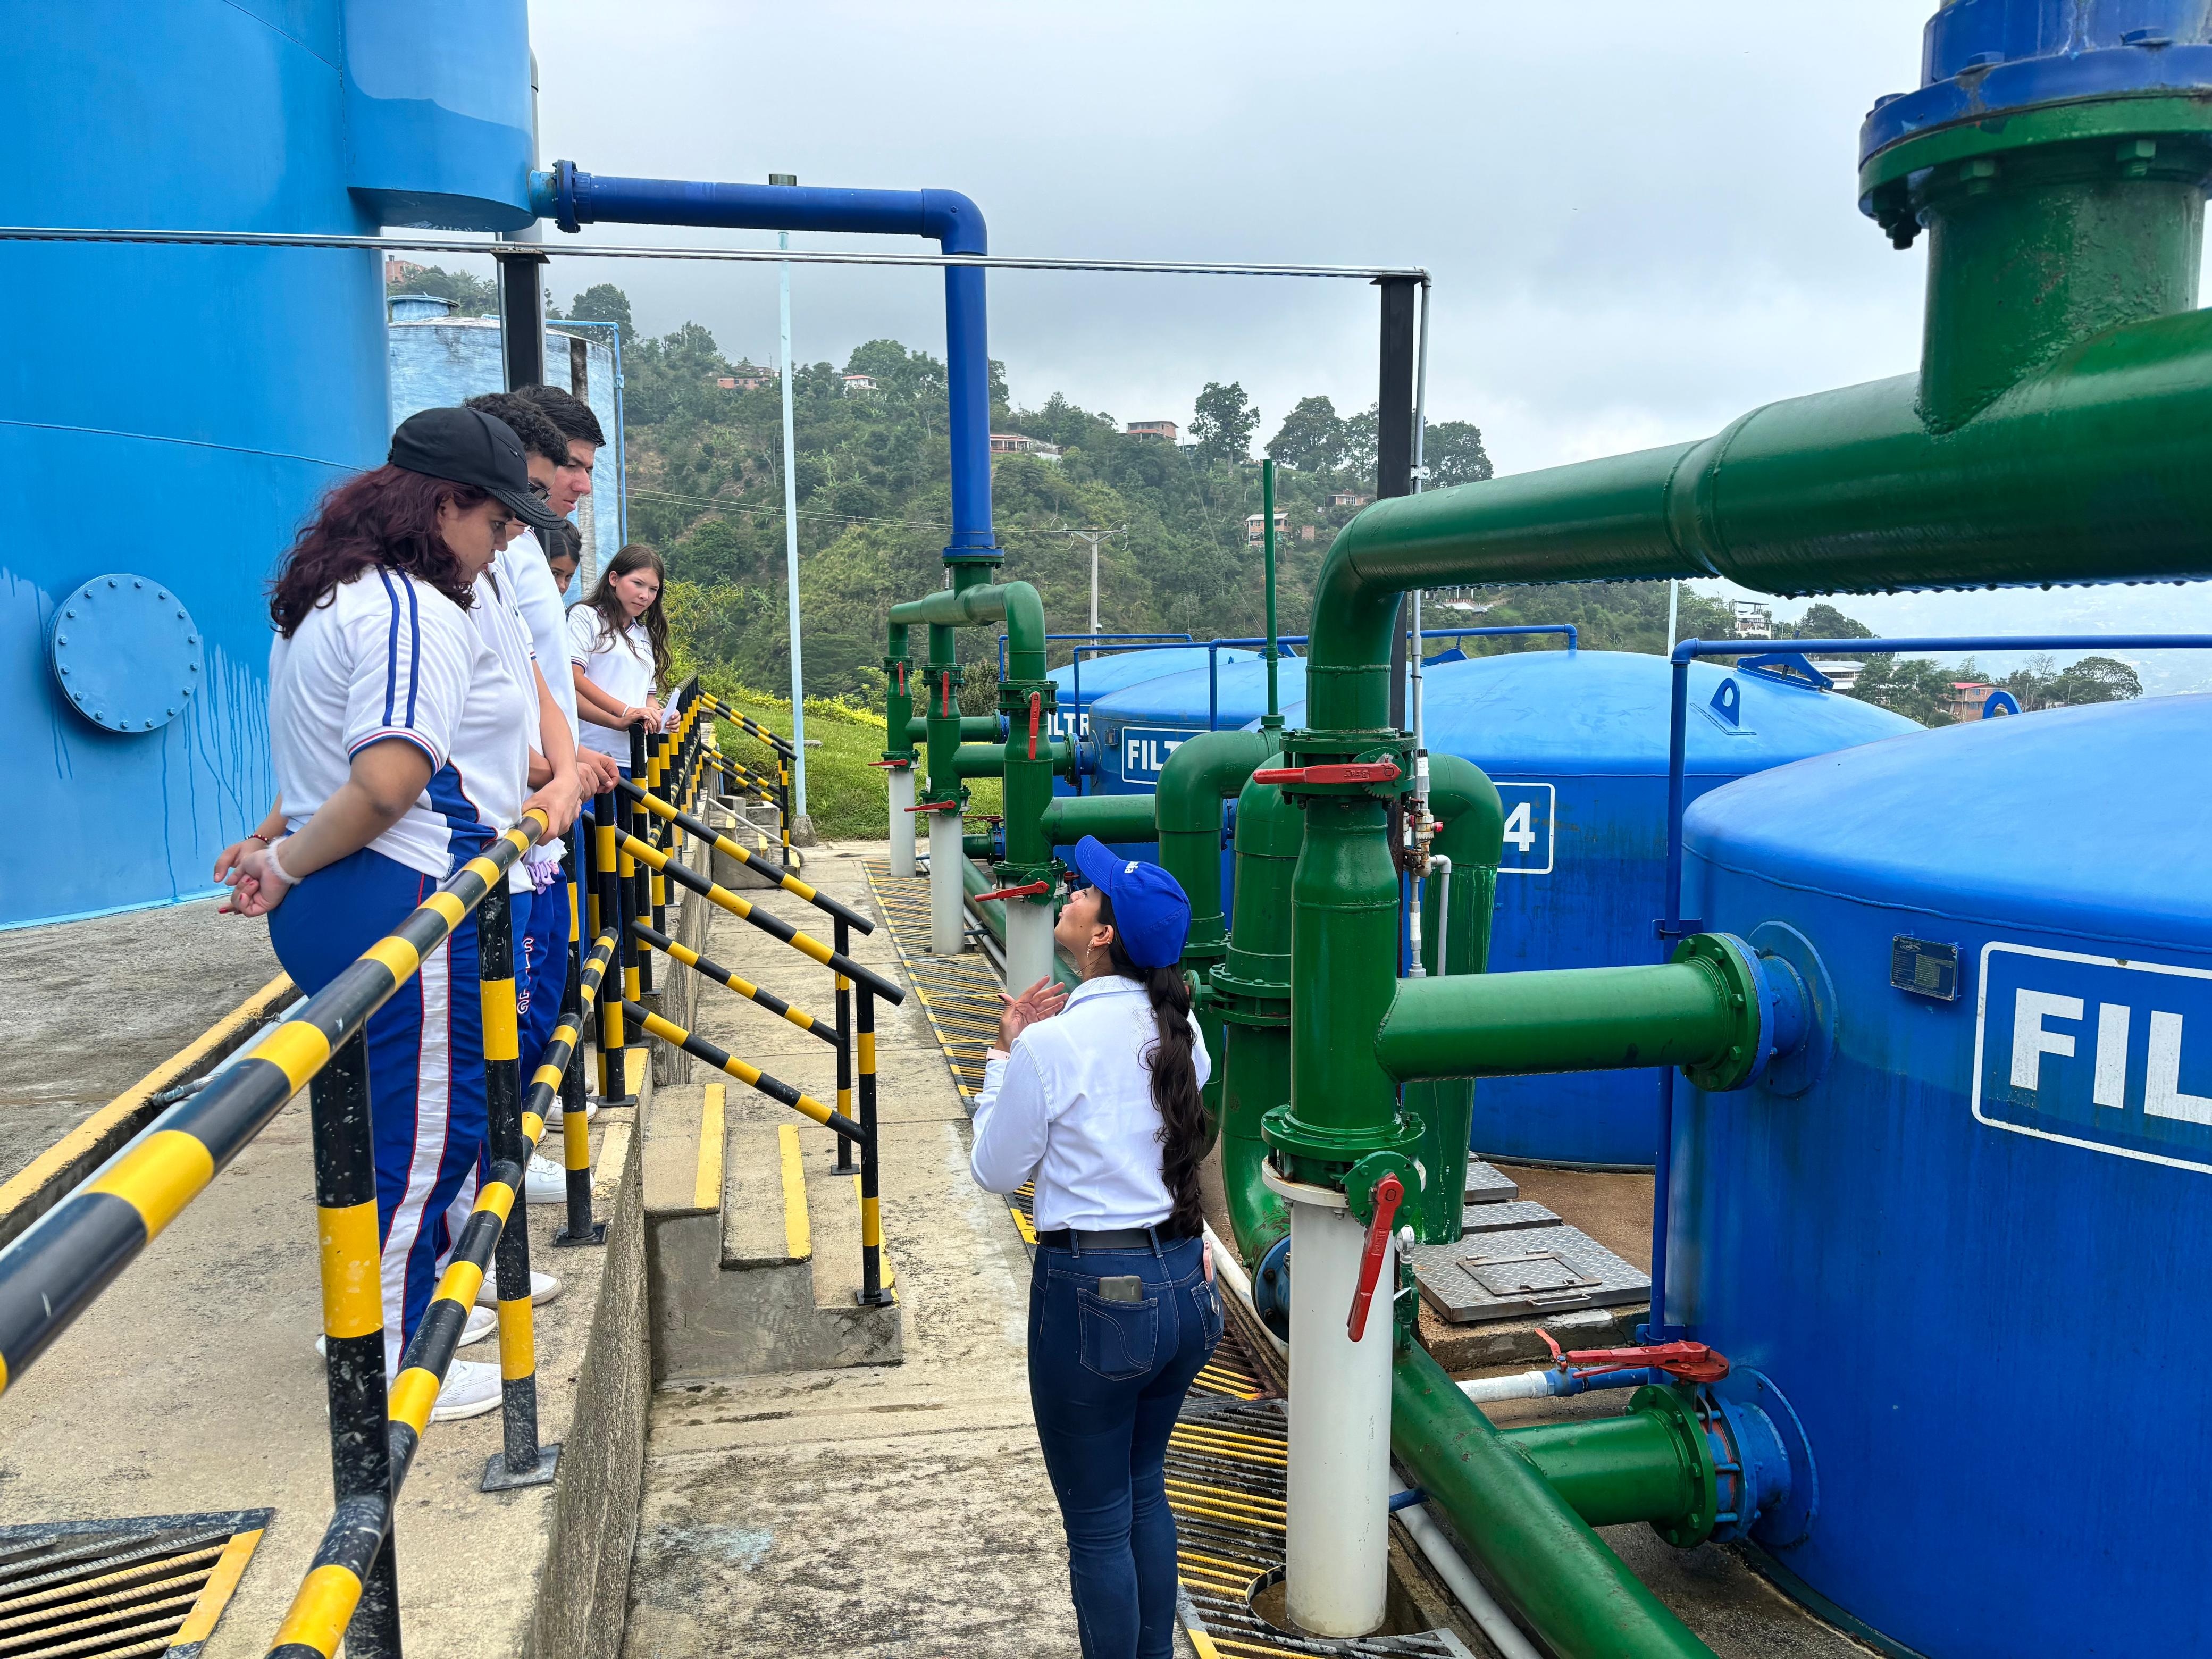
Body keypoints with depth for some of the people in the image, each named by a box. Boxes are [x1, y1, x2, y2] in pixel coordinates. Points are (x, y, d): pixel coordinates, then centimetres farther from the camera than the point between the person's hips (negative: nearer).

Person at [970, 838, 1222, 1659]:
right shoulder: (1179, 1029, 1)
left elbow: (997, 1171, -6)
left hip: (1093, 1293, -7)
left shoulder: (1051, 1044, -18)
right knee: (1146, 1493, 25)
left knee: (1098, 1526, 10)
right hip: (1184, 1284, 7)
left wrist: (1005, 1051, 3)